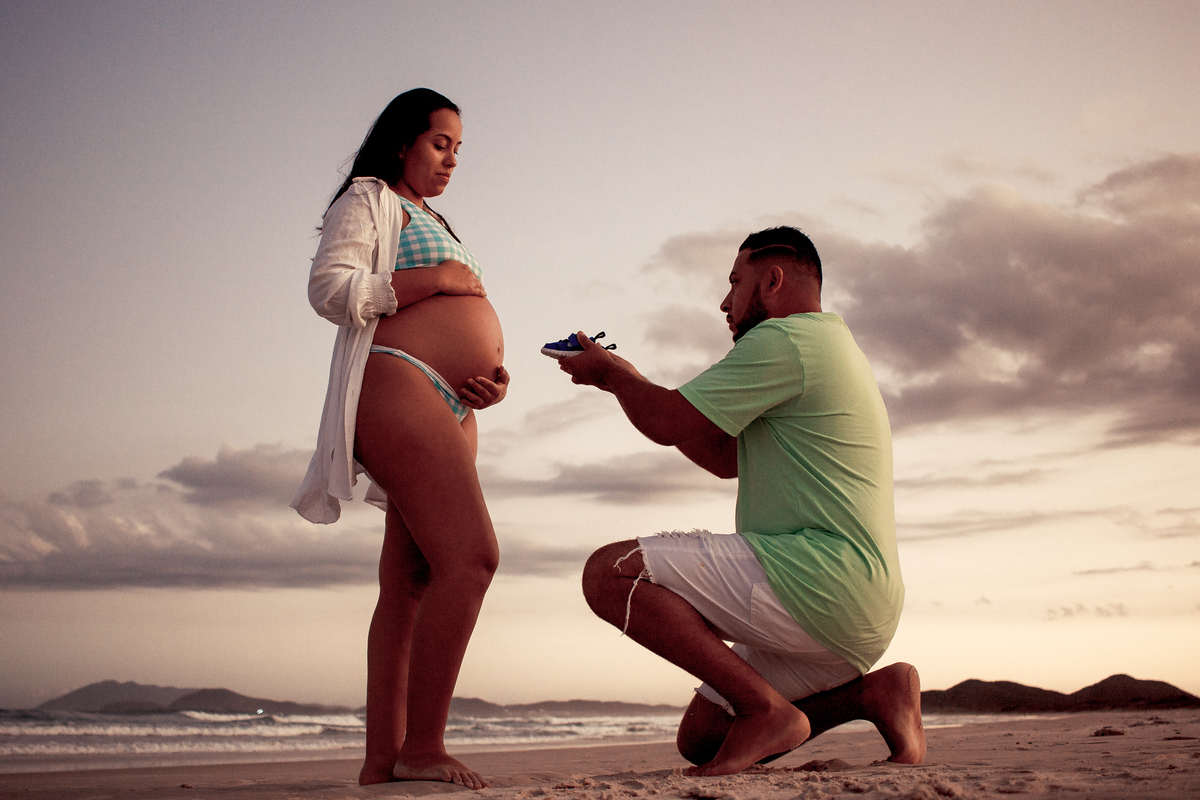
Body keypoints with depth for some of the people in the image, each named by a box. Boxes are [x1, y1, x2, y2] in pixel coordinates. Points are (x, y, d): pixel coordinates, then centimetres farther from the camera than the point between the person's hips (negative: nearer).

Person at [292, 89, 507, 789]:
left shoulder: (435, 225, 34)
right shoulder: (368, 198, 8)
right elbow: (330, 287, -8)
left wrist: (494, 375, 9)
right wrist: (434, 279, -7)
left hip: (452, 409, 9)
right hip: (396, 387, -9)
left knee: (410, 586, 2)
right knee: (471, 556, -22)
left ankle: (383, 763, 1)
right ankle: (423, 748, -19)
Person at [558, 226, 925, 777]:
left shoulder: (785, 339, -8)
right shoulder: (830, 349, 27)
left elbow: (668, 424, -10)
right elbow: (725, 458, 28)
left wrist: (611, 374, 10)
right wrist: (631, 381, 25)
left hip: (821, 582, -11)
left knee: (611, 571, -17)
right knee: (700, 740, 16)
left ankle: (767, 709, -18)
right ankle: (869, 691, 5)